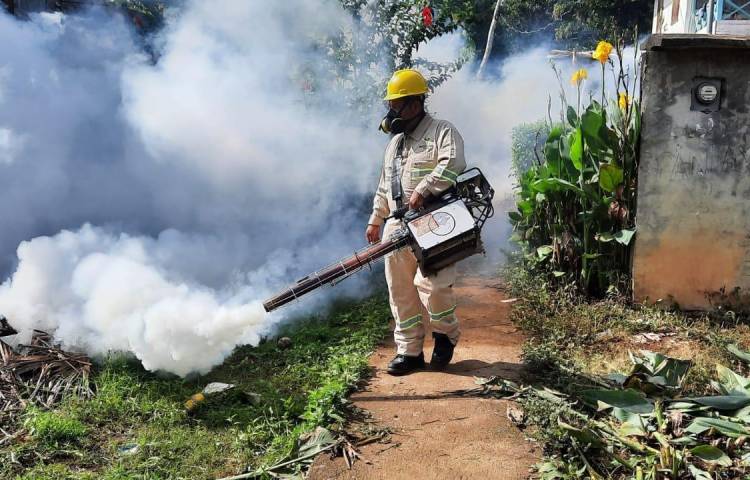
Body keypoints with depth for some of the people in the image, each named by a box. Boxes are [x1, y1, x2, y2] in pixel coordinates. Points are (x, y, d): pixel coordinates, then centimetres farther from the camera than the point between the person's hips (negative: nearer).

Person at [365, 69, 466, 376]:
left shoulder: (442, 132, -1)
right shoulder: (394, 141, 23)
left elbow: (452, 165, -21)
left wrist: (423, 190, -28)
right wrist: (375, 220, 25)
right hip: (397, 225, 7)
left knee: (431, 284, -14)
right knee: (400, 290, 6)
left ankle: (446, 334, 15)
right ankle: (409, 350, 16)